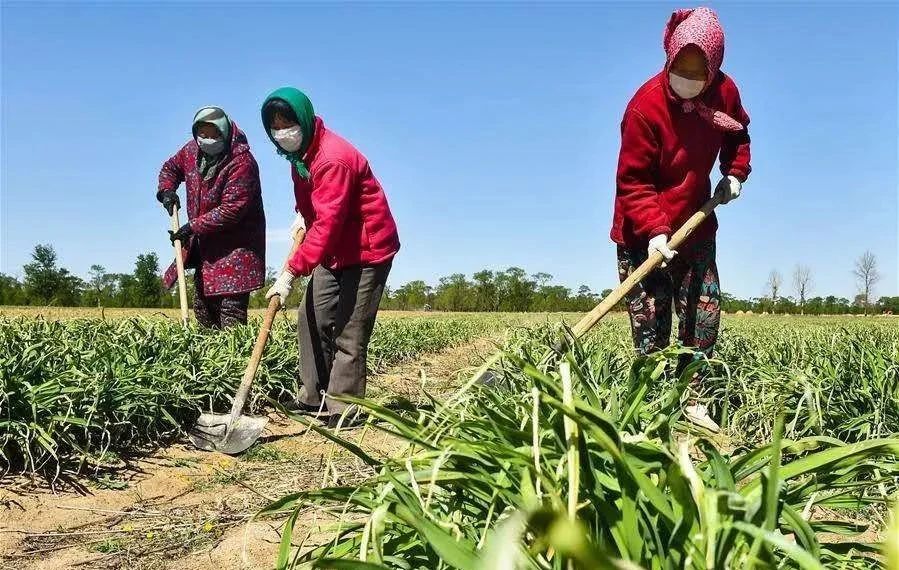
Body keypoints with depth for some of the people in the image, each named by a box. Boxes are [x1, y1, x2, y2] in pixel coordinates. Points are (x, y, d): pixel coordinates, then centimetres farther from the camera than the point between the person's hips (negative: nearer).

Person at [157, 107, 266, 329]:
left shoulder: (242, 162, -22)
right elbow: (171, 168, 23)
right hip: (206, 245, 8)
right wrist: (167, 190, 2)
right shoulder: (192, 150, 2)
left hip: (236, 246, -8)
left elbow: (231, 209, -26)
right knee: (202, 309, 14)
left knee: (231, 310, -14)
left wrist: (193, 226, -22)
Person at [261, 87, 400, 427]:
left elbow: (327, 223, -34)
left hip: (367, 250, -10)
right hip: (333, 251, 10)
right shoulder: (300, 152, 5)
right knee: (312, 318, 7)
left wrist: (291, 272, -38)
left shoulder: (333, 158, -26)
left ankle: (341, 412, -3)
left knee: (349, 334, -10)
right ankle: (313, 399, 15)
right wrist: (302, 215, 4)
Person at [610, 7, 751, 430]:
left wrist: (734, 172, 1)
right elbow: (632, 180, -20)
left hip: (696, 225, 6)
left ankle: (693, 403, 16)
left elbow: (738, 135, 18)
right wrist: (654, 230, -30)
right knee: (651, 327, -4)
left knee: (704, 315, 6)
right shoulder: (646, 105, -22)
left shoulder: (725, 93, -6)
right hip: (643, 233, -5)